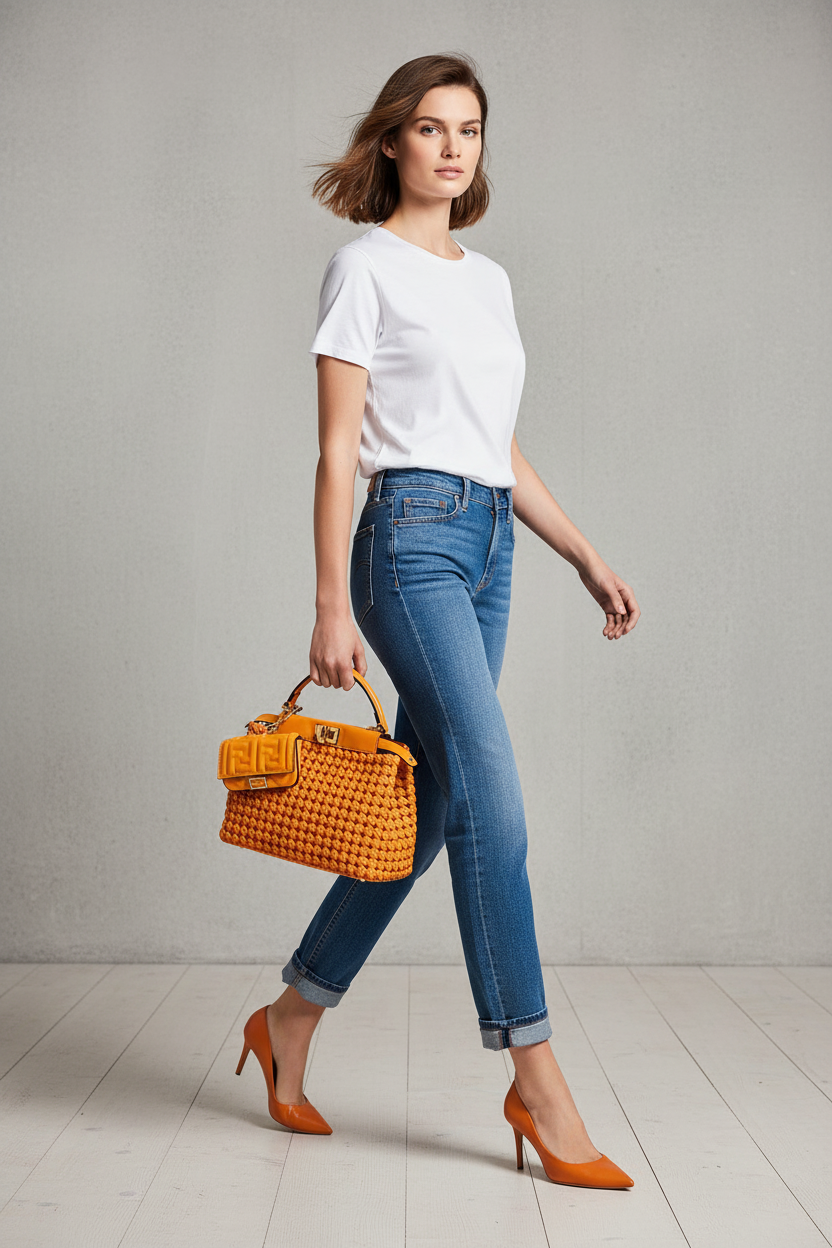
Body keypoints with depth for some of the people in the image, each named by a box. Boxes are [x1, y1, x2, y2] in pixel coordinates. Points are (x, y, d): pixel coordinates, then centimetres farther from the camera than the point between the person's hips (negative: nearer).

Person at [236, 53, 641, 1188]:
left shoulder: (490, 279, 20)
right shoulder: (366, 267, 0)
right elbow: (336, 451, -6)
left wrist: (590, 561, 17)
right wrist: (330, 606, -12)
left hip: (489, 549, 8)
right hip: (413, 538, -7)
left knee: (424, 814, 9)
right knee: (493, 805, -12)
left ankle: (291, 1019, 25)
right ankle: (538, 1084, -3)